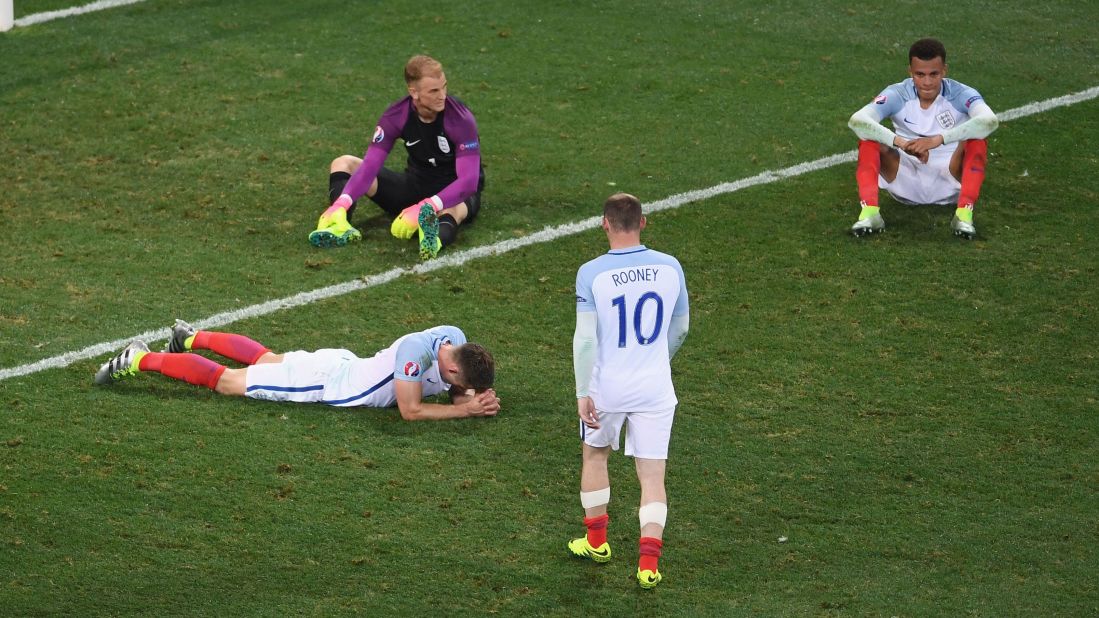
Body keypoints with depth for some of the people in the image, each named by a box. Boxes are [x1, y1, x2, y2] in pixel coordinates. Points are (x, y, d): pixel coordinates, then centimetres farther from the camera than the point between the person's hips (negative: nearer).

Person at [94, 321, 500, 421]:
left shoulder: (455, 340, -15)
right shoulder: (416, 350, -39)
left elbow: (457, 391, 1)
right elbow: (410, 411, -37)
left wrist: (475, 399, -21)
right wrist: (465, 409, -36)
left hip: (341, 365, 8)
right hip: (321, 382, -8)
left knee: (264, 359, 33)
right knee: (224, 381, 5)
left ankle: (192, 338, 53)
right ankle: (139, 360, 17)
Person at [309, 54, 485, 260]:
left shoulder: (460, 118, -25)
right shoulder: (397, 116, -14)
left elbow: (468, 181, -34)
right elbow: (370, 166, -17)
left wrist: (424, 208, -49)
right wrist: (341, 203, -36)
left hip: (455, 193, -5)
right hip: (415, 186, 5)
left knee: (454, 211, -44)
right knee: (343, 164, -7)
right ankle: (340, 224, -36)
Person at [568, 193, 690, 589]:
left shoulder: (591, 274, -13)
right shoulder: (670, 268, -3)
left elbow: (585, 338, -16)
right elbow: (680, 329, 9)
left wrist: (582, 393, -10)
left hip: (607, 387, -1)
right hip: (656, 387, 1)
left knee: (595, 455, 24)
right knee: (652, 475, 4)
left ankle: (597, 541, 35)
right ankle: (648, 563, -5)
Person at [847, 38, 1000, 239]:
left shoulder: (960, 95, -14)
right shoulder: (897, 95, -11)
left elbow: (990, 121, -35)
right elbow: (856, 120, -28)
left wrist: (938, 139, -47)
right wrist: (901, 143, -44)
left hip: (949, 183, -1)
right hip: (906, 182, 1)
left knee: (976, 140, -27)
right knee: (868, 137, -22)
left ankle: (964, 215, -34)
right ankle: (869, 213, -35)